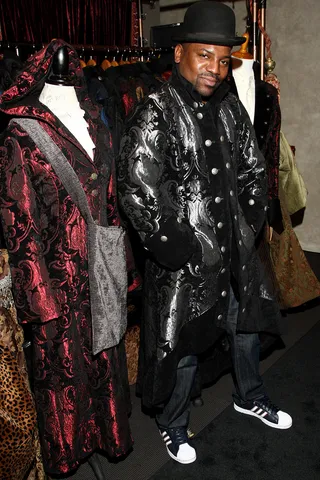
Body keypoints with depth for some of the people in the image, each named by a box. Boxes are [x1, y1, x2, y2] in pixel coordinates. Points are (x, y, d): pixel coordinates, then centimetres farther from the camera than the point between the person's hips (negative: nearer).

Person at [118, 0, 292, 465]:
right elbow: (137, 191, -22)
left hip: (236, 251, 7)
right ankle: (173, 426, 38)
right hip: (185, 260, -6)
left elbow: (254, 169, 13)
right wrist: (180, 249, -19)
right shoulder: (154, 115, -16)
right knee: (183, 346, 10)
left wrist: (250, 226, 6)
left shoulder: (231, 107, 5)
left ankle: (250, 397, 53)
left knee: (248, 325, 24)